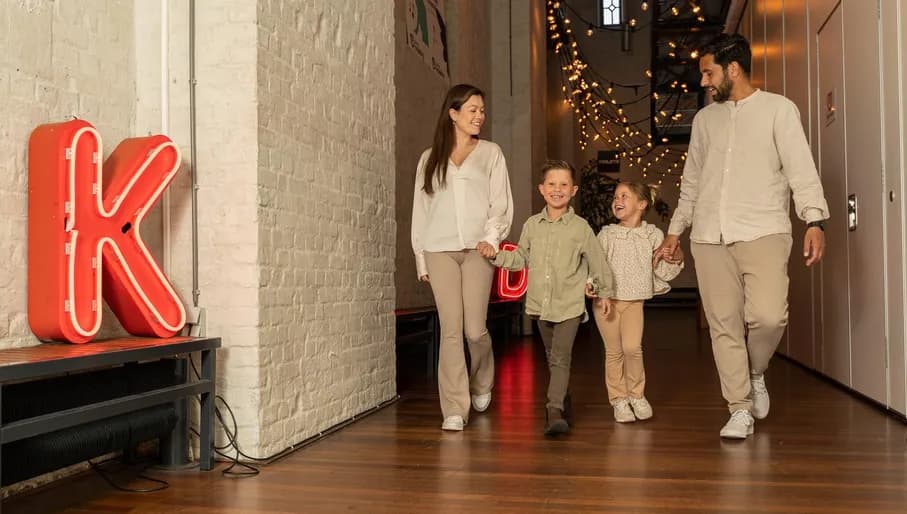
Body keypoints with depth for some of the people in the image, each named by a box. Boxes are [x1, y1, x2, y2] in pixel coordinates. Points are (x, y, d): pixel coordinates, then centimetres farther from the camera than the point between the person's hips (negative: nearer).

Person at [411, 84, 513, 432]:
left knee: (475, 328, -3)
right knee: (451, 329, -4)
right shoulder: (430, 158, 15)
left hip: (476, 248, -1)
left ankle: (482, 384, 27)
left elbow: (501, 203, 6)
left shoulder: (490, 153, 12)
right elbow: (421, 209, 14)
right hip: (440, 249, 1)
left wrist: (491, 238, -11)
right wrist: (420, 258, 10)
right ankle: (454, 409, 0)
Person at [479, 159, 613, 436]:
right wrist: (495, 255, -1)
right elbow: (521, 258, 12)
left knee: (560, 358, -13)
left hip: (570, 304, -4)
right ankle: (562, 399, 35)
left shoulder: (580, 227, -6)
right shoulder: (532, 225, 3)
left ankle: (555, 411, -15)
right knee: (552, 357, 18)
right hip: (541, 304, 4)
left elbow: (597, 260, 3)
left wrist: (604, 292, 10)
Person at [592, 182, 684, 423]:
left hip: (634, 301, 0)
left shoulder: (653, 235, -1)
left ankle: (637, 394, 11)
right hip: (606, 299, 0)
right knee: (614, 351, 5)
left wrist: (675, 259, -15)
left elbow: (663, 272, 3)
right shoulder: (607, 235, -3)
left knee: (632, 347, -13)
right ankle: (619, 400, 19)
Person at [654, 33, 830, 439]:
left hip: (763, 232, -3)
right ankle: (740, 409, 9)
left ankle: (756, 374, 13)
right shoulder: (704, 118, 18)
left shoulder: (778, 109, 5)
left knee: (768, 315, -18)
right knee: (724, 324, -1)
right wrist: (675, 230, 19)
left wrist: (814, 220, -16)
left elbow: (801, 169, -3)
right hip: (709, 237, 4)